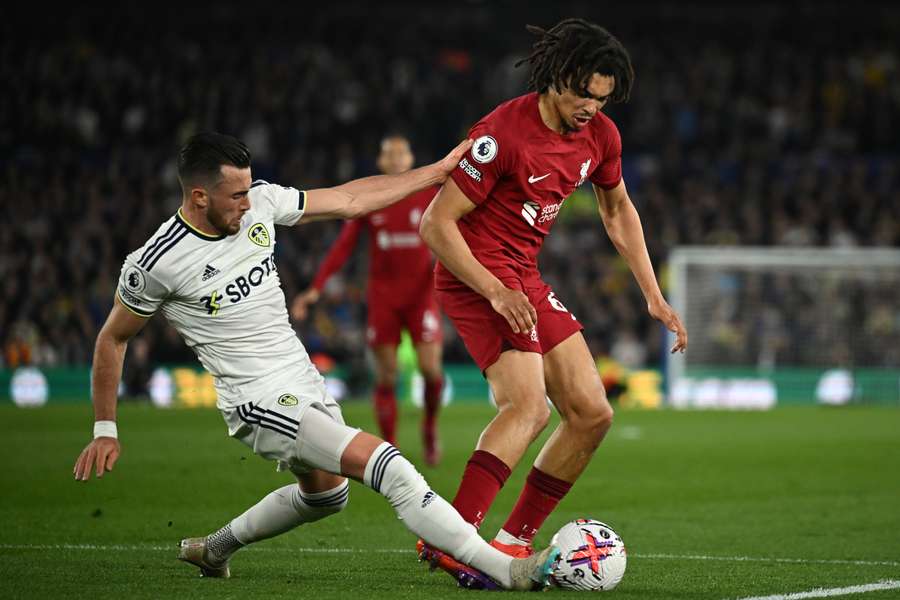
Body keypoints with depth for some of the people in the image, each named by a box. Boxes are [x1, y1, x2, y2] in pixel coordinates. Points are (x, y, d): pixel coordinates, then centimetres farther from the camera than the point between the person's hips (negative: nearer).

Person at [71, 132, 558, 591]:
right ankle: (504, 569, -24)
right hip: (260, 401, -8)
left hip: (305, 382, 8)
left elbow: (348, 200, 7)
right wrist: (105, 431, 1)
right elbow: (112, 340, -2)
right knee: (386, 466, -21)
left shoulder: (260, 203, -3)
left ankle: (213, 550, 43)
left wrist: (437, 172, 8)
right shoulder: (156, 264, -17)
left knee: (325, 495, 28)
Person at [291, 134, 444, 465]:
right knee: (386, 376, -2)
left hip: (421, 292, 0)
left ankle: (430, 428, 17)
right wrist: (315, 289, -6)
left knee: (430, 369, -11)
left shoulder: (429, 195, -1)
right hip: (383, 295, 0)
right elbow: (342, 247, 1)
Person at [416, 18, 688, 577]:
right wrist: (495, 292, -28)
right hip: (476, 277, -9)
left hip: (525, 278, 9)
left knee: (593, 415, 5)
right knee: (529, 405, -27)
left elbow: (618, 209, 21)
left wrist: (654, 297, 17)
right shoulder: (503, 133, -22)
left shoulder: (600, 135, 2)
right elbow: (436, 222, -20)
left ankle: (513, 542, 10)